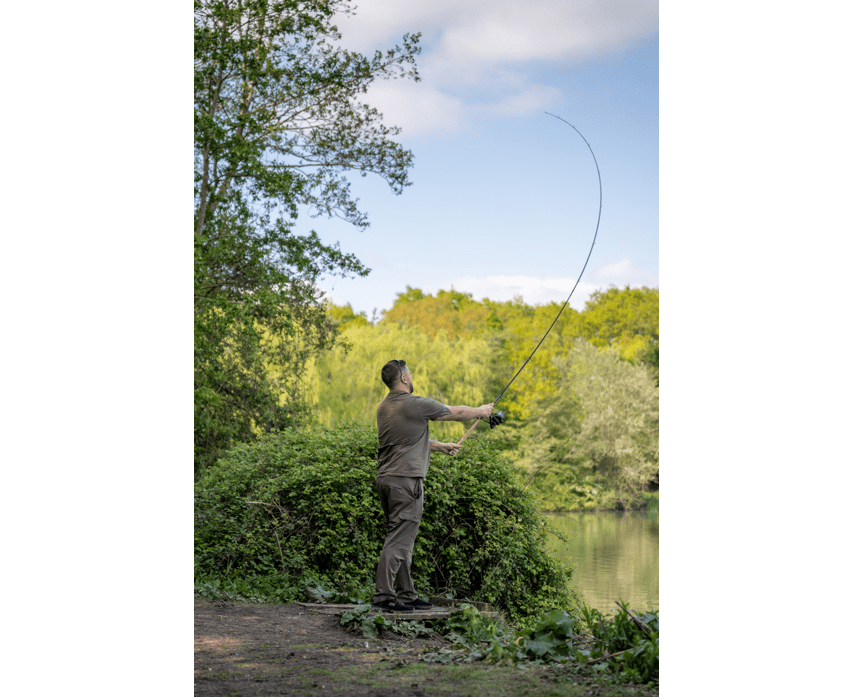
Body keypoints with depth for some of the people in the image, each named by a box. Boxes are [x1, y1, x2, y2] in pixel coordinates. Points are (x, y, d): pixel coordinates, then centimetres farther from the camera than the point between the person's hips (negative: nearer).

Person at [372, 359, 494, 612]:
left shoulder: (384, 408, 14)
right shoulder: (416, 405, -11)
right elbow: (456, 413, 3)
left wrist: (441, 447, 36)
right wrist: (481, 411, 21)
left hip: (385, 478, 9)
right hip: (405, 480, -9)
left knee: (402, 539, 13)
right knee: (399, 540, -9)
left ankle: (405, 594, 17)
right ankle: (383, 596, -12)